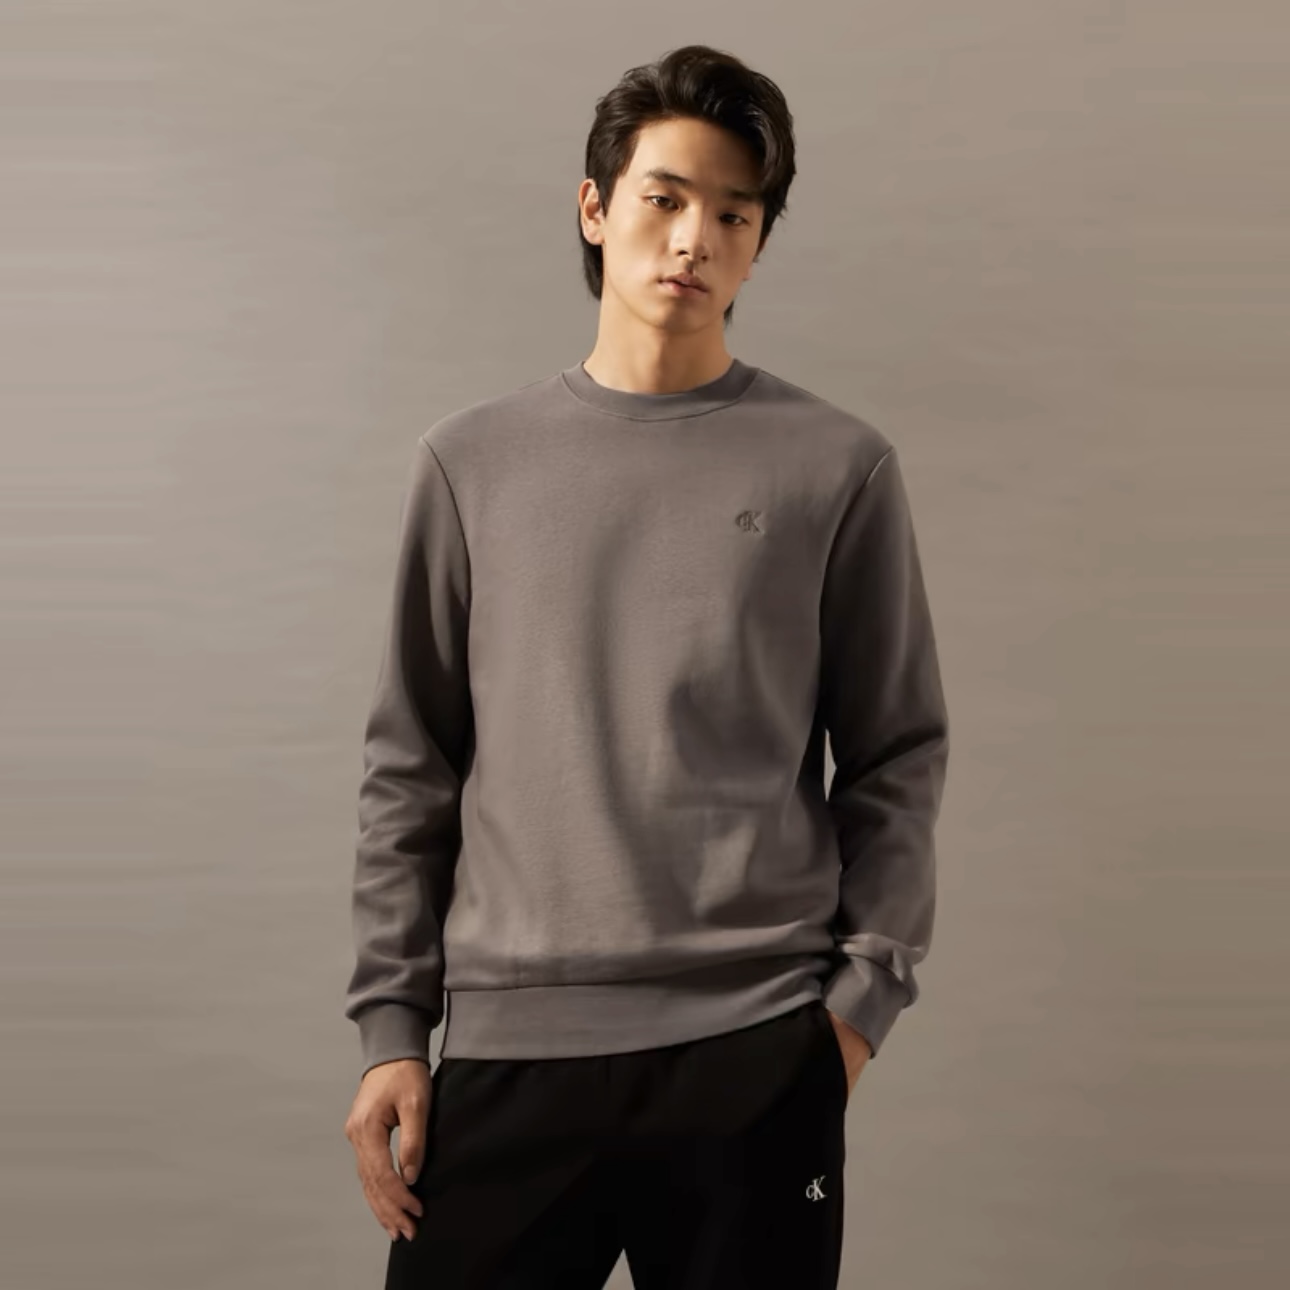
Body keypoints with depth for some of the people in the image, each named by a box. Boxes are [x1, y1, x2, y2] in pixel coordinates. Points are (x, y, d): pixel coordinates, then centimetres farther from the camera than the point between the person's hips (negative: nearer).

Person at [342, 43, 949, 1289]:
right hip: (509, 1045, 1)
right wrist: (391, 1023, 5)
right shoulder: (473, 463, 8)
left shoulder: (838, 467, 4)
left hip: (757, 1050, -1)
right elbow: (411, 768, 9)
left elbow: (896, 759, 6)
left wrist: (866, 989, -3)